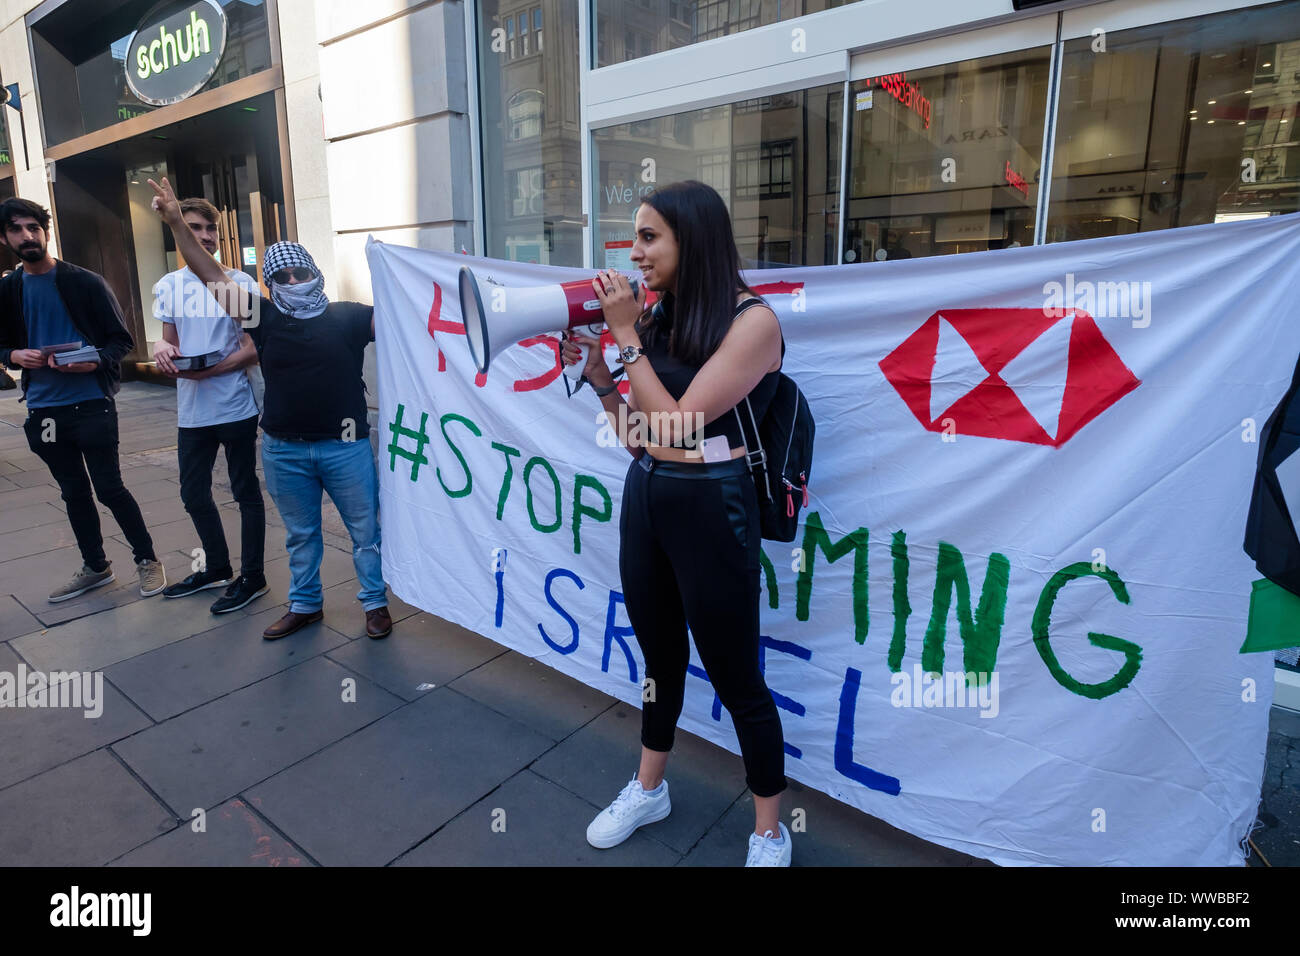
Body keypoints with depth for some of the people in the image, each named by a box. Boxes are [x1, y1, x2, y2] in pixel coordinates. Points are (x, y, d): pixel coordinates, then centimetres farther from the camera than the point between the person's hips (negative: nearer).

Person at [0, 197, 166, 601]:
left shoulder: (86, 282, -4)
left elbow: (122, 339, -3)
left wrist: (96, 362, -21)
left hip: (91, 404, -5)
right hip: (43, 408, 5)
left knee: (109, 488, -2)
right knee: (74, 492, 14)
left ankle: (147, 559, 14)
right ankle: (95, 567, 27)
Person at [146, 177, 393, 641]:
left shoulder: (347, 316, -4)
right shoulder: (266, 318, 3)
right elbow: (214, 278, 4)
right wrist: (176, 224, 0)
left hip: (345, 445, -3)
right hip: (284, 450, 3)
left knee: (365, 529, 8)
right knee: (300, 533, 17)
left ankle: (375, 602, 24)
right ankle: (304, 604, 34)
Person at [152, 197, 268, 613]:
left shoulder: (240, 283, -4)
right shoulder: (169, 286, 9)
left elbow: (253, 349, -7)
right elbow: (169, 341, 15)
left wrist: (209, 370, -19)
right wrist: (162, 350, -8)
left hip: (236, 407, -5)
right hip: (192, 411, 5)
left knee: (246, 492, 5)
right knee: (194, 494, 15)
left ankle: (252, 577, 18)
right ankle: (217, 567, 35)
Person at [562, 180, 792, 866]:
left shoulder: (752, 320, -12)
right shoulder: (661, 318, 8)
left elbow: (679, 422, -19)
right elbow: (639, 439, 8)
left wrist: (626, 336, -14)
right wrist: (597, 376, -2)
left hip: (710, 507, -7)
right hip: (643, 498, 7)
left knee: (735, 678, 6)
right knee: (660, 657, 22)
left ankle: (769, 833, 29)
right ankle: (648, 790, 43)